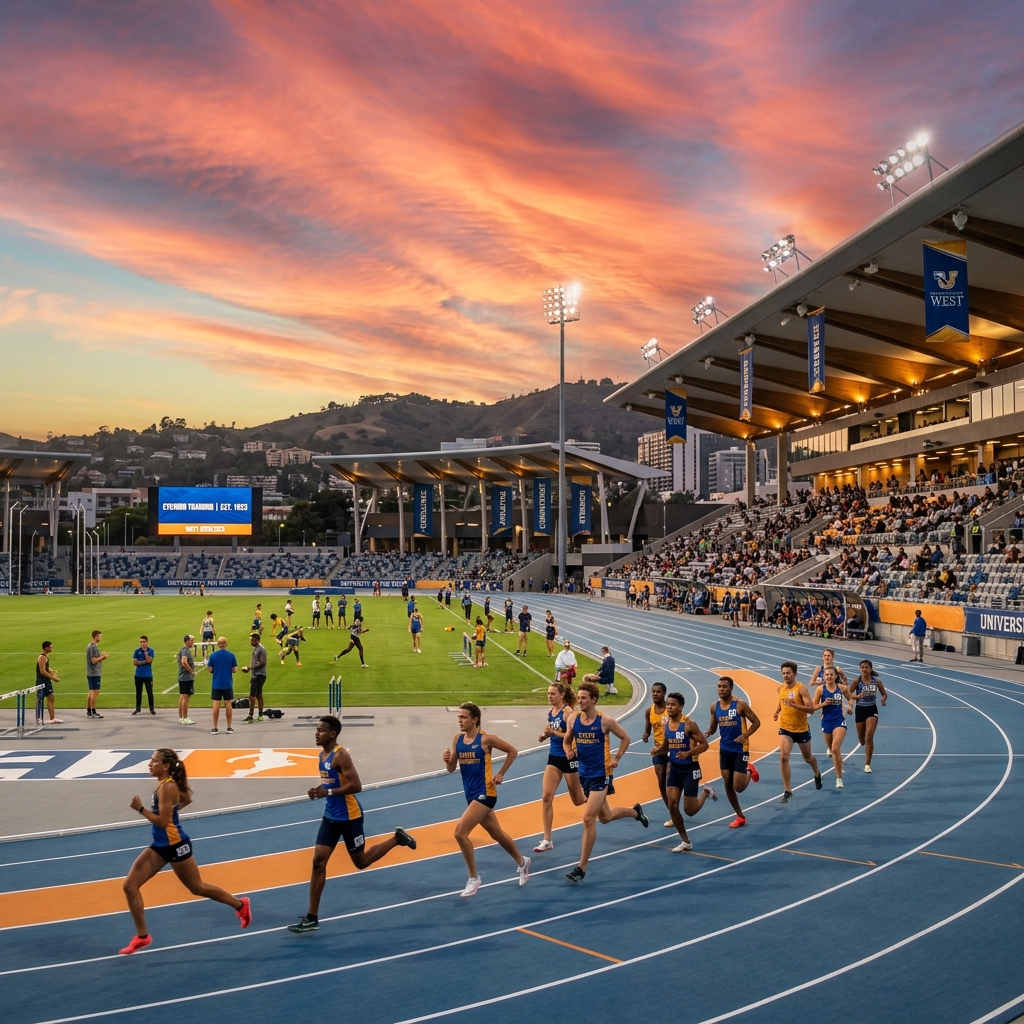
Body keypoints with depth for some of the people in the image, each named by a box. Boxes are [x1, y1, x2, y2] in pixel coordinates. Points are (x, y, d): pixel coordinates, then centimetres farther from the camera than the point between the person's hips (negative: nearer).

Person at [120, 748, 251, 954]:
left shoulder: (167, 788, -23)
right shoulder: (165, 784, 5)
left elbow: (163, 821, -27)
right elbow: (187, 799, 21)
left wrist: (140, 809, -25)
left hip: (175, 845, -9)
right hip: (160, 845, 9)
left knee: (197, 887, 8)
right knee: (130, 886, 1)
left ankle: (240, 905, 27)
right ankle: (142, 936, 10)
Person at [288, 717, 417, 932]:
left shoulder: (341, 755, -20)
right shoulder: (322, 754, 7)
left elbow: (356, 786, -25)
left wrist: (328, 792, -26)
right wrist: (318, 791, 1)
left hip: (349, 816, -8)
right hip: (330, 815, 8)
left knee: (361, 862, 7)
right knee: (318, 862, 1)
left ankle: (397, 838, 29)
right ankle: (312, 918, 5)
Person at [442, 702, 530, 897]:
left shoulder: (486, 738, -14)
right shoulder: (457, 739, 3)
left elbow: (512, 751, -4)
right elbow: (451, 769, 6)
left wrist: (500, 774, -6)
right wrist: (447, 760, -15)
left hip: (484, 793, -7)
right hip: (471, 794, 7)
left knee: (460, 832, -18)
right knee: (497, 834, 21)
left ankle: (473, 878, -3)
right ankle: (522, 862, 43)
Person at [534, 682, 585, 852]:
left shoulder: (568, 712, -15)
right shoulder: (550, 712, 6)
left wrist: (554, 732, -30)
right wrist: (545, 735, 1)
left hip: (569, 758, -6)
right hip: (553, 757, 6)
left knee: (578, 800, 9)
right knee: (546, 797, -6)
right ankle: (547, 840, -3)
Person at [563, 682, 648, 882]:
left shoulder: (605, 721, -13)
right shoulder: (573, 720, -2)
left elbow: (625, 738, 1)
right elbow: (567, 741, 13)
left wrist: (616, 759, -7)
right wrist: (568, 750, -8)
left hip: (600, 775, -6)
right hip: (584, 774, 6)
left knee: (588, 818, -13)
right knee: (605, 817, 21)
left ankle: (582, 867, -5)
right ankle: (635, 811, 53)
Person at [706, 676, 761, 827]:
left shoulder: (740, 705, -14)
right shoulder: (714, 706, 1)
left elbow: (756, 722, -9)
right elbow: (713, 728, 12)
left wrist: (745, 736, -22)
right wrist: (709, 732, -11)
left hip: (740, 750, -5)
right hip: (724, 749, 5)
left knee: (738, 787, -7)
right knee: (727, 785, 6)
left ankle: (749, 771, 26)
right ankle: (740, 817, 22)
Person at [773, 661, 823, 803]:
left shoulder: (801, 688, -17)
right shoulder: (780, 688, -1)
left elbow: (811, 709, -22)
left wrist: (794, 705, -35)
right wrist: (777, 711, 1)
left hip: (801, 729, -3)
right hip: (785, 728, 3)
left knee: (807, 757, 19)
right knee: (783, 757, -16)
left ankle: (817, 775, 54)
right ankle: (787, 791, -9)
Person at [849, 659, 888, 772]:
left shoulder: (877, 681, -5)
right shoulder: (857, 681, -9)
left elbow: (884, 694, 6)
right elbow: (848, 694, -6)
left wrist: (883, 699, -16)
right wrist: (857, 696, -25)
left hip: (872, 710, -1)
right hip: (860, 710, 1)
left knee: (869, 738, -14)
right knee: (862, 740, 13)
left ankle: (867, 765, -5)